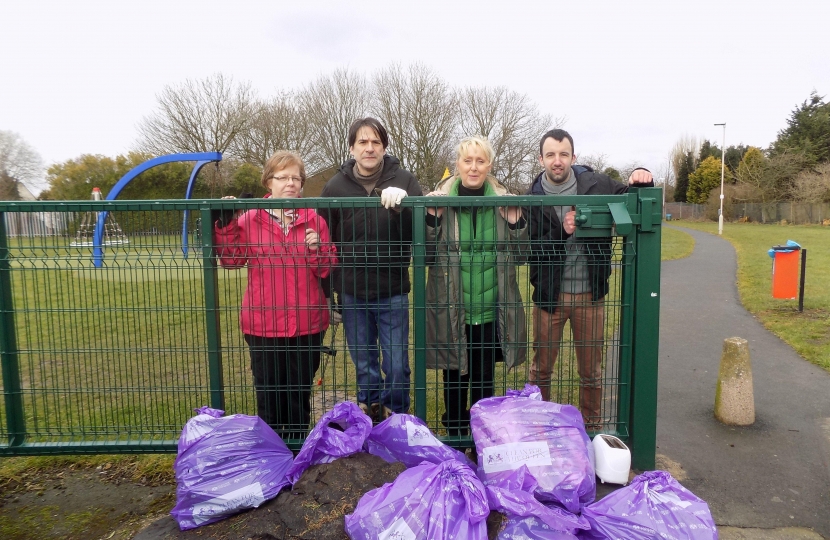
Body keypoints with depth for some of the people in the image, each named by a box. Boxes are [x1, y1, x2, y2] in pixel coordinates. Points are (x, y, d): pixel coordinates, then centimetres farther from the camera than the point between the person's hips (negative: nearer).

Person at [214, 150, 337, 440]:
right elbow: (232, 259, -4)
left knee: (299, 394, 15)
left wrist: (317, 249, -19)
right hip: (263, 323, -1)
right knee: (268, 394, 11)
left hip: (306, 322, 1)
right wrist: (226, 224, -13)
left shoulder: (314, 220, 3)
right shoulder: (249, 220, 1)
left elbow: (328, 267, 1)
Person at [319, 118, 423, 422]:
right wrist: (327, 289, 8)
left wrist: (403, 204, -28)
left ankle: (397, 417, 28)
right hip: (351, 293, 2)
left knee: (397, 365, 7)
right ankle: (370, 411, 34)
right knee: (364, 365, 15)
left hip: (392, 291, -1)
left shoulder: (403, 180, -3)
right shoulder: (336, 186, 1)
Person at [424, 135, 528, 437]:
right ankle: (454, 434, 32)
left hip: (490, 311, 1)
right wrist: (433, 219, -18)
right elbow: (427, 256, -4)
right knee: (454, 377, 12)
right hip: (451, 311, -1)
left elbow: (518, 256, 5)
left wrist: (516, 223, -11)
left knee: (484, 378, 14)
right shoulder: (440, 200, -4)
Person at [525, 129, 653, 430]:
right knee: (541, 367, 11)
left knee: (591, 370, 13)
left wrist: (642, 181, -10)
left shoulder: (596, 185, -3)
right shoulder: (533, 198, -3)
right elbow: (530, 251, -9)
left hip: (590, 294, 1)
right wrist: (561, 232, -23)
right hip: (549, 295, 0)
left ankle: (592, 429, 31)